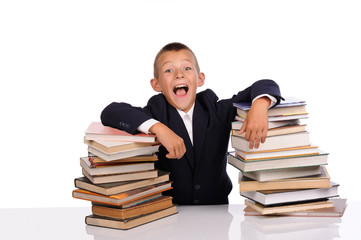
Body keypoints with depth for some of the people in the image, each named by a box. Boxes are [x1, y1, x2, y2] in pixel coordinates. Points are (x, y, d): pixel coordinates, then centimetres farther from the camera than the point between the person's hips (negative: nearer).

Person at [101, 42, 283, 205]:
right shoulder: (157, 113, -3)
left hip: (216, 211, 2)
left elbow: (266, 86, 3)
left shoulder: (217, 110, 3)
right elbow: (110, 112, -18)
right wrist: (158, 128, -28)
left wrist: (259, 105, -21)